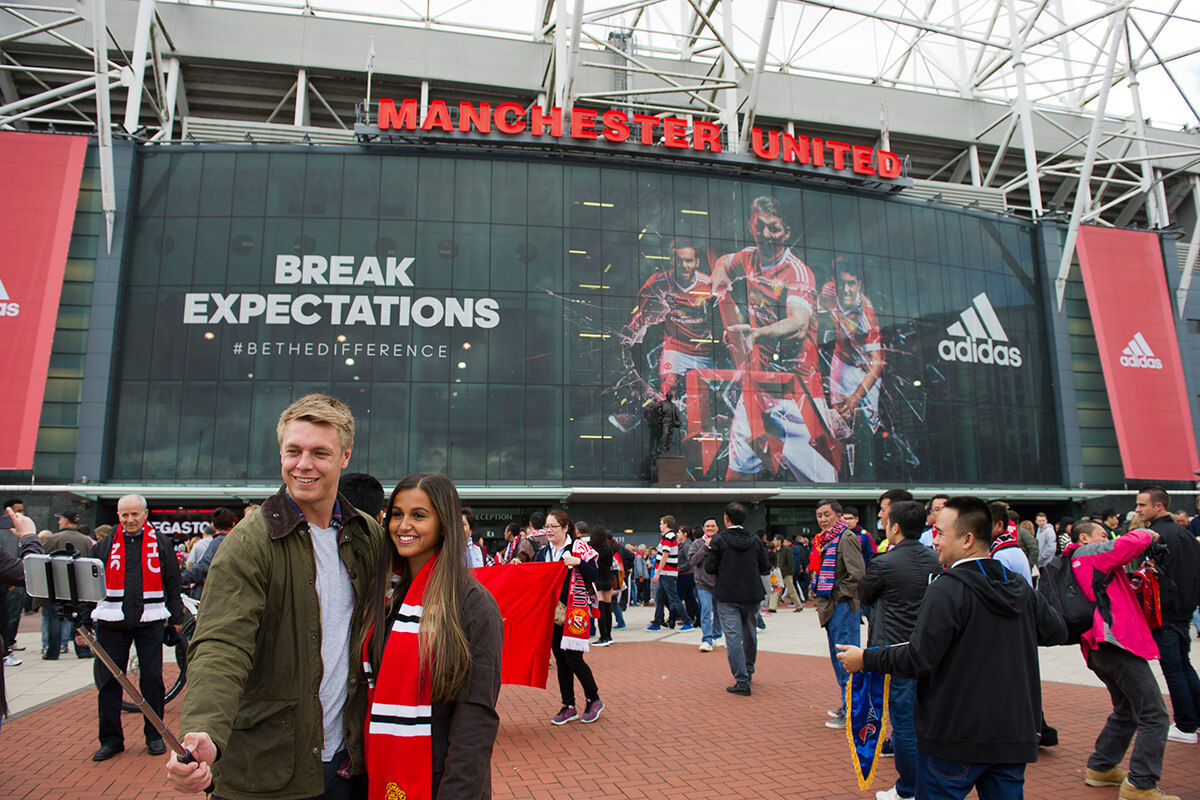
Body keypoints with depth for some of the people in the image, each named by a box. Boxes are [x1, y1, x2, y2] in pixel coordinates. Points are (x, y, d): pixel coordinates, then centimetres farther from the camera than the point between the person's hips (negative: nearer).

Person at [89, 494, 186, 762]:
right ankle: (111, 738, 18)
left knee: (152, 679, 4)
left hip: (150, 621, -1)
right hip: (111, 621, 2)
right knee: (108, 681, 5)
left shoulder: (161, 544, 5)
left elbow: (173, 584, 8)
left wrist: (177, 619, 7)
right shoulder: (104, 546, 8)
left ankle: (154, 735, 16)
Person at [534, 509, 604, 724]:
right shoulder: (543, 553, 11)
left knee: (573, 659, -7)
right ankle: (568, 707, 20)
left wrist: (578, 562, -23)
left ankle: (594, 700, 14)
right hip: (552, 613, 6)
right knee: (560, 660, 9)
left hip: (575, 611, -5)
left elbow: (594, 576, -9)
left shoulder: (579, 548, -5)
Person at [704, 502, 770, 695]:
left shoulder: (718, 540, -8)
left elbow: (709, 568, -10)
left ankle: (742, 681, -4)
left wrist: (709, 551, 8)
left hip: (727, 596, -4)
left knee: (733, 638, -1)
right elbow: (765, 568, 6)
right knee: (750, 634, 21)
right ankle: (748, 671, 36)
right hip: (752, 596, 4)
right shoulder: (756, 541, 2)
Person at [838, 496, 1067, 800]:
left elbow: (919, 659, -20)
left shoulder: (948, 589, -18)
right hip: (1015, 736, 6)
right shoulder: (1021, 587, 3)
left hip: (956, 740, -6)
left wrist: (865, 658, -8)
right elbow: (1057, 631, 19)